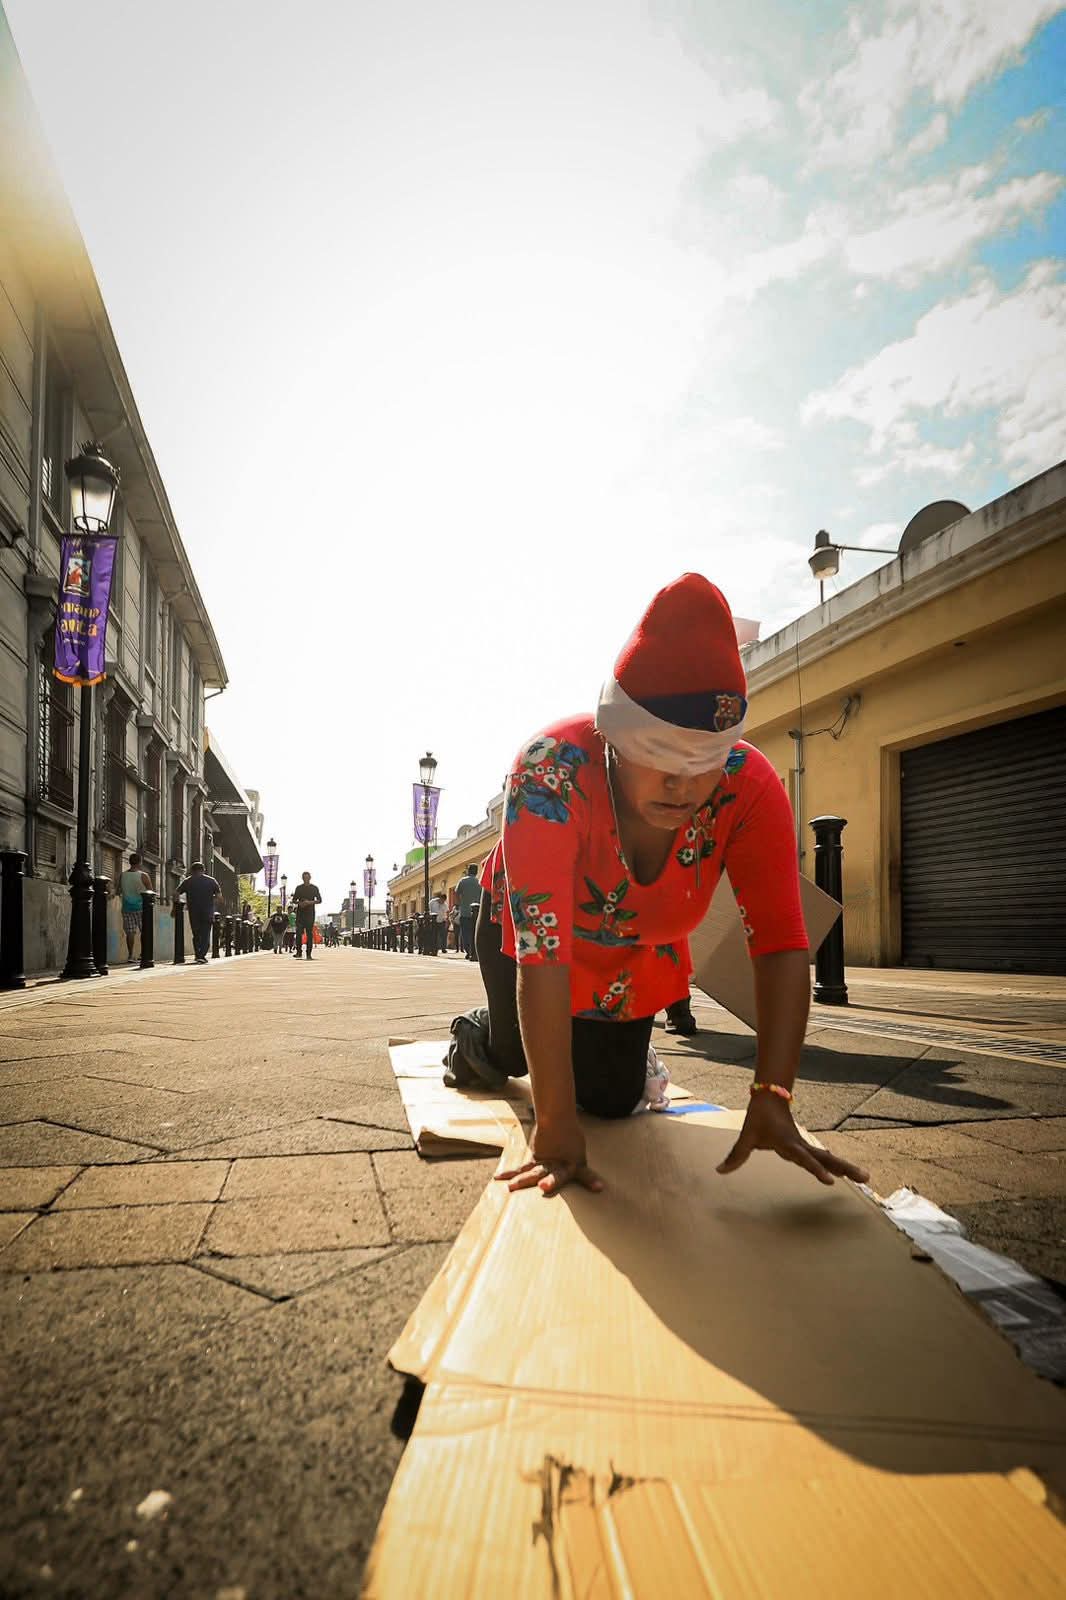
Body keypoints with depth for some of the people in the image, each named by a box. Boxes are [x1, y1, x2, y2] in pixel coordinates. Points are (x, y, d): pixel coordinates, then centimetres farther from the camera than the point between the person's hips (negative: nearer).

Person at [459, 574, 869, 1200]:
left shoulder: (749, 786, -33)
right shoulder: (553, 770, -42)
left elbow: (781, 943, -33)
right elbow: (541, 950, -44)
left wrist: (773, 1101, -41)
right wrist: (554, 1125, -43)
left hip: (638, 954, 2)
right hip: (524, 931, -2)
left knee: (614, 1099, 5)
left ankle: (621, 1049, 41)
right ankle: (475, 1033, 40)